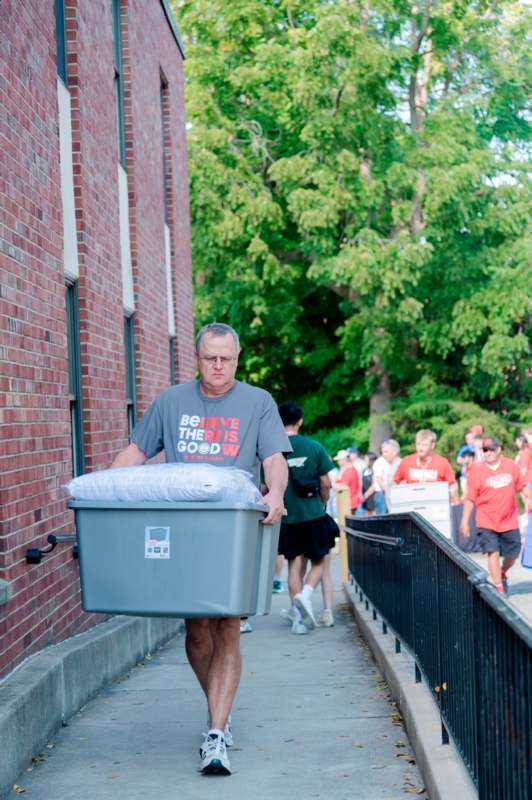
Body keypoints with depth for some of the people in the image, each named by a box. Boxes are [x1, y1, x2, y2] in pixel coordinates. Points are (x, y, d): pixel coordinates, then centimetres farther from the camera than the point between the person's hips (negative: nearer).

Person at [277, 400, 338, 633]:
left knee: (294, 563, 10)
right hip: (313, 515, -1)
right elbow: (325, 484, -1)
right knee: (318, 562, 13)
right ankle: (306, 593, -14)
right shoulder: (313, 447, -5)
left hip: (286, 517, 1)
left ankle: (297, 614, 4)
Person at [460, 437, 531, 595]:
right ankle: (499, 587, -2)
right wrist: (465, 521, -7)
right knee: (493, 552, -11)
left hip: (509, 521, 3)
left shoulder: (511, 466, 0)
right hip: (487, 522, -3)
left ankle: (503, 574, 41)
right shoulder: (477, 470, -8)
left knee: (513, 554, 11)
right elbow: (470, 499, -5)